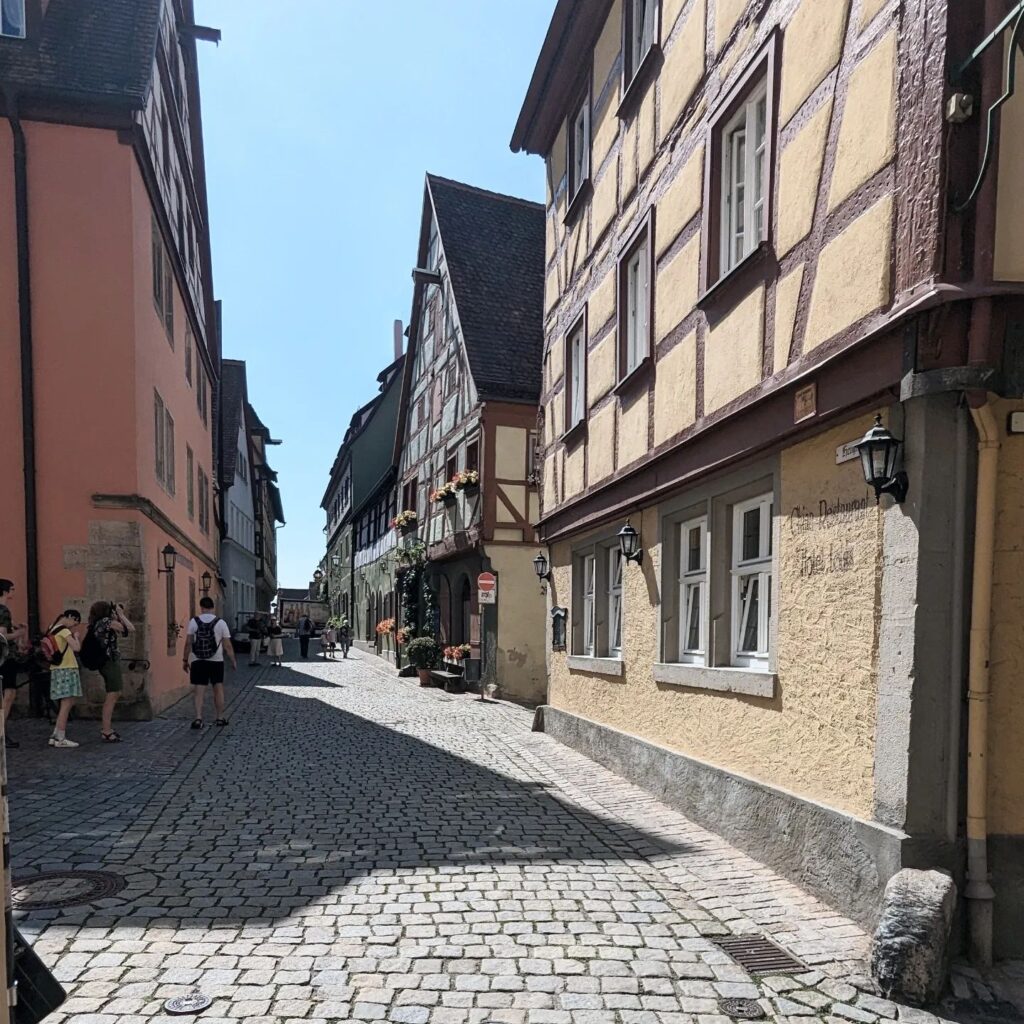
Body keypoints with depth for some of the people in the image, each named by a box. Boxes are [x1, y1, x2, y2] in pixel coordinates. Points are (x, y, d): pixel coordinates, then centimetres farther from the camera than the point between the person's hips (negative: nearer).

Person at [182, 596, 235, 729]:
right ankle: (220, 718, 18)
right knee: (218, 689, 12)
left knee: (199, 690, 2)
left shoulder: (193, 621, -3)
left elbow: (188, 643, -4)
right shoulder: (220, 622, -4)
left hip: (198, 661, 0)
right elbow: (227, 645, -3)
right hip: (216, 661, 0)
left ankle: (198, 719, -8)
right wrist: (233, 661, 6)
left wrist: (185, 660, 6)